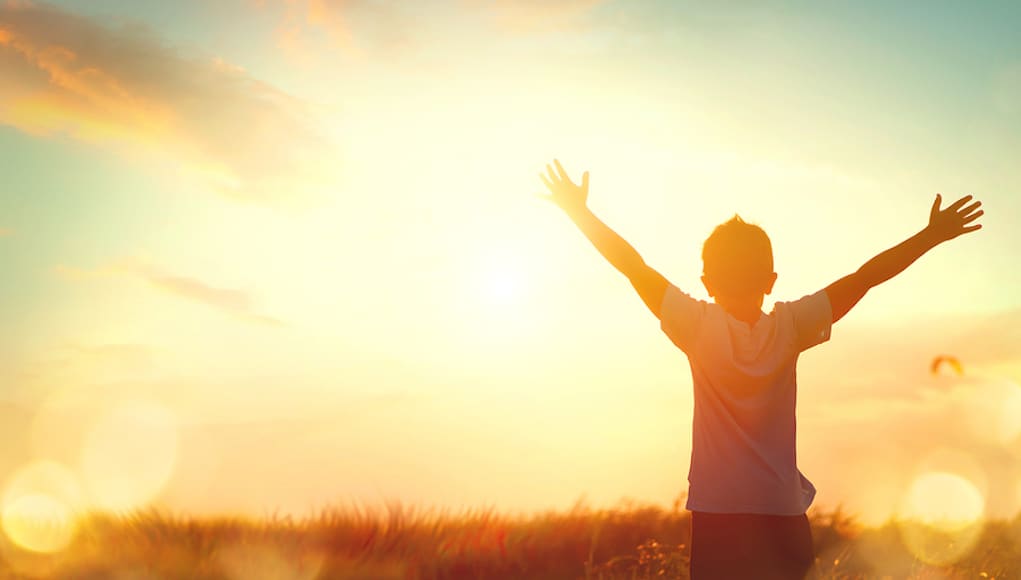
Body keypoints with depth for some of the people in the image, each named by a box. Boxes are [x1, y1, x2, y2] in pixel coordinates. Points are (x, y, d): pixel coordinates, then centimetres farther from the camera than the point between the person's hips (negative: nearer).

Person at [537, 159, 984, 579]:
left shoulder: (698, 326, -8)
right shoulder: (790, 327, -5)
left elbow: (634, 267, -8)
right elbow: (861, 278, -1)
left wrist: (580, 212, 0)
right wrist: (931, 236, 6)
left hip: (715, 514, -1)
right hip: (784, 514, 2)